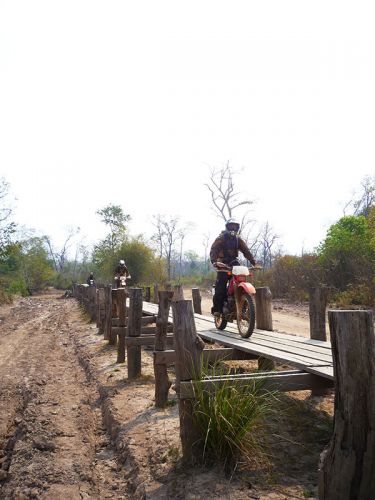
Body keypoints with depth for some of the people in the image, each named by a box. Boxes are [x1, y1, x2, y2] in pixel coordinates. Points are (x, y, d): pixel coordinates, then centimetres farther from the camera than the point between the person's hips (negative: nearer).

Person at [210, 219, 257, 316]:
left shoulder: (238, 239, 13)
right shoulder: (221, 238, -2)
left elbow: (246, 251, 5)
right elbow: (213, 249, -16)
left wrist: (254, 262, -9)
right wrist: (214, 261, -35)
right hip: (223, 264, -4)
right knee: (220, 286, -15)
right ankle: (217, 308, -10)